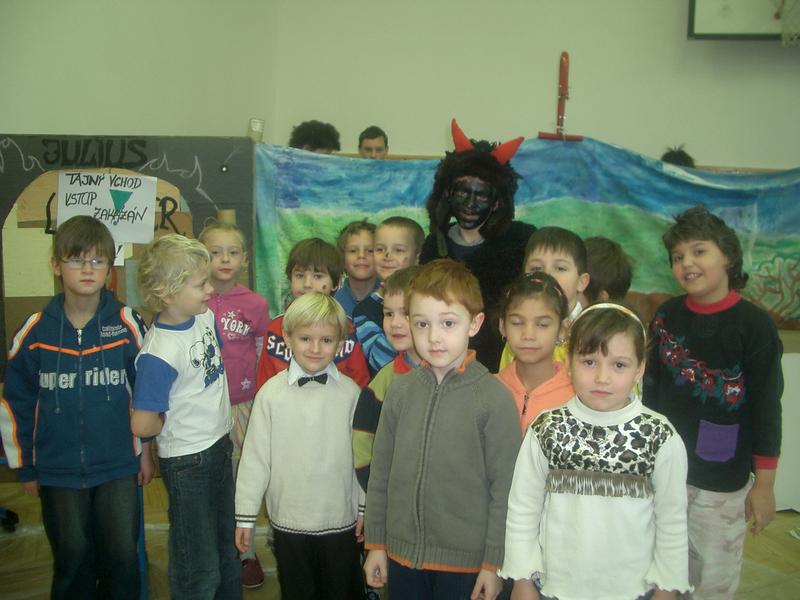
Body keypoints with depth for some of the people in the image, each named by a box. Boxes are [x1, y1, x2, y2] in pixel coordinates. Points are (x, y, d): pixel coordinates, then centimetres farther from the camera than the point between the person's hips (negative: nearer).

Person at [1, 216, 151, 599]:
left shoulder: (128, 324, -7)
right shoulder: (35, 332, -6)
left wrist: (145, 450, 6)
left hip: (118, 466, 0)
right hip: (58, 470, 1)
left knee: (122, 555, 5)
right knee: (72, 558, 11)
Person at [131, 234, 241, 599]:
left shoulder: (205, 317, -6)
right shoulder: (160, 353, -28)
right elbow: (143, 425, -28)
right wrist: (179, 421, -10)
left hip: (220, 447, 8)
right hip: (187, 463, -7)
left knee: (228, 549, 26)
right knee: (199, 570, 10)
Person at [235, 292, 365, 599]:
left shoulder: (350, 392, -7)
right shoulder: (271, 393, -10)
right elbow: (255, 456, -5)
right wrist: (245, 515, -2)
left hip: (341, 520, 0)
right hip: (289, 520, 0)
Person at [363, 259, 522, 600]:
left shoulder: (495, 398, -12)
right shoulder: (400, 390, 0)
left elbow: (504, 486, -9)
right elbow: (380, 472, 5)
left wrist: (493, 562, -7)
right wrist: (376, 543, 7)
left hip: (466, 562, -3)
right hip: (402, 556, 3)